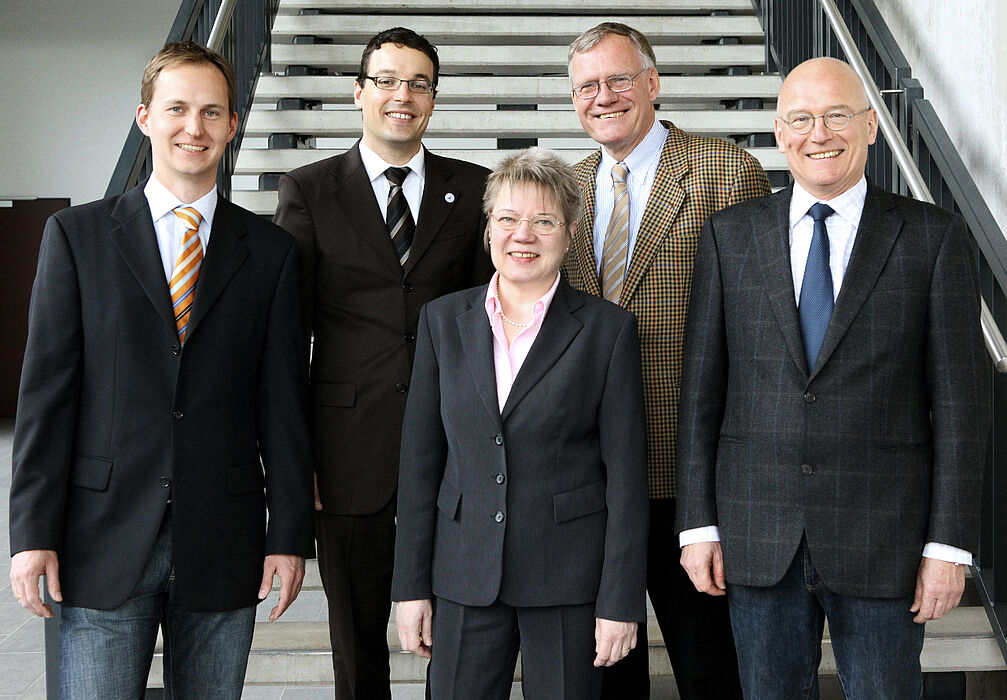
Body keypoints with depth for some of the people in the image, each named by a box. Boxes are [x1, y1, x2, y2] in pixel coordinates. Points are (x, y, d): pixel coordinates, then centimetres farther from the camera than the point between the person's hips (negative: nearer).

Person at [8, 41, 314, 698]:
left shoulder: (270, 251, 6)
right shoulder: (77, 235, 4)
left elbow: (284, 403, 5)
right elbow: (47, 389, 0)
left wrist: (291, 535, 1)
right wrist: (33, 533, -6)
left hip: (223, 544, 1)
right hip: (104, 542, -1)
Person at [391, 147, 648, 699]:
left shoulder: (608, 329, -1)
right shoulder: (443, 320, 6)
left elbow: (625, 473, -3)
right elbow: (420, 456, 6)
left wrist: (621, 602, -7)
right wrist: (411, 585, 3)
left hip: (568, 580, -2)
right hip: (464, 578, 2)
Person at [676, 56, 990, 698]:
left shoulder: (935, 238, 0)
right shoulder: (730, 236, 5)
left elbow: (960, 399, -2)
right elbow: (702, 388, 4)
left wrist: (949, 545, -6)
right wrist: (700, 524, 1)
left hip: (883, 537, -1)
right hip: (757, 536, 2)